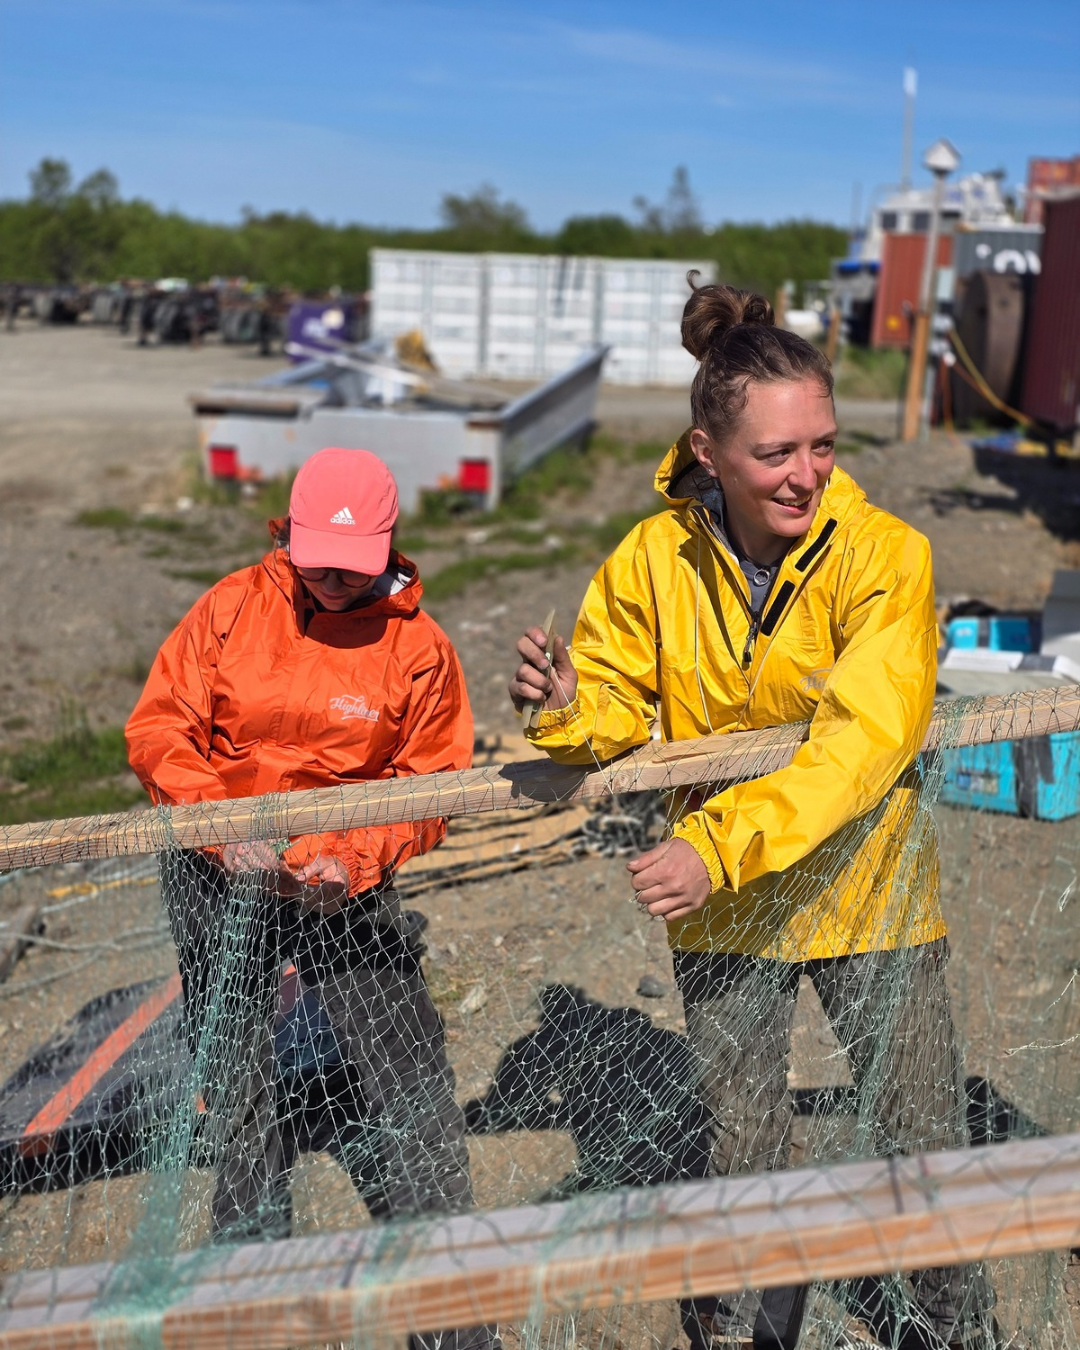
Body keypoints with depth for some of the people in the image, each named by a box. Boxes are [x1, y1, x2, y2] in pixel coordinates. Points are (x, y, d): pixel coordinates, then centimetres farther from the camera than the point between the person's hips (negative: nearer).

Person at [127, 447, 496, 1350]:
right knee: (234, 1081, 12)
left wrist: (351, 865, -23)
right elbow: (158, 729, -6)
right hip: (220, 870, 1)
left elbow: (431, 786, -7)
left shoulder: (419, 646, -8)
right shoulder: (234, 608, -6)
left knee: (407, 1070, -4)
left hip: (346, 876, -1)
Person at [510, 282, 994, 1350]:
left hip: (866, 888, -1)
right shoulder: (652, 559, -13)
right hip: (721, 903, 2)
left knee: (920, 1132, 15)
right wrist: (570, 710, -28)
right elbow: (621, 708, -4)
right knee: (741, 1140, 20)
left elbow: (862, 743, -30)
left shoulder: (884, 555, -21)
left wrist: (719, 844, -39)